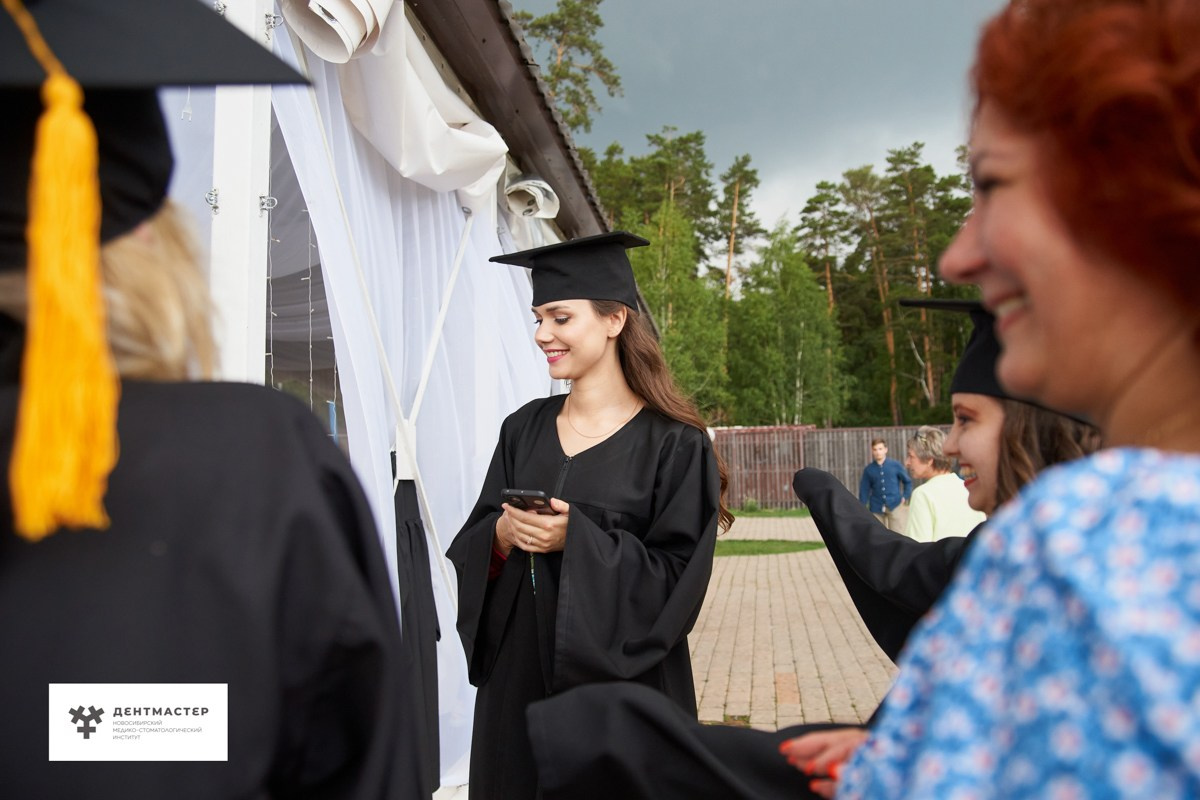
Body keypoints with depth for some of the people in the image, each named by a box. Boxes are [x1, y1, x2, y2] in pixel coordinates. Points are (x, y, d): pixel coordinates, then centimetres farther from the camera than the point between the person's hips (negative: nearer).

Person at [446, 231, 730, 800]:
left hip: (620, 683, -4)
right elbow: (469, 550, 7)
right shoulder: (524, 429, 6)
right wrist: (502, 534, -15)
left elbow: (677, 579, -12)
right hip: (517, 679, 4)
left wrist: (575, 539, -22)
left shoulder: (673, 443, -9)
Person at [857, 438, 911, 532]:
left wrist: (905, 497, 0)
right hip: (876, 508, 2)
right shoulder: (868, 469, 2)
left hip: (895, 505, -2)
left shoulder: (895, 465, 0)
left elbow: (908, 481, 10)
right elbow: (864, 490, 5)